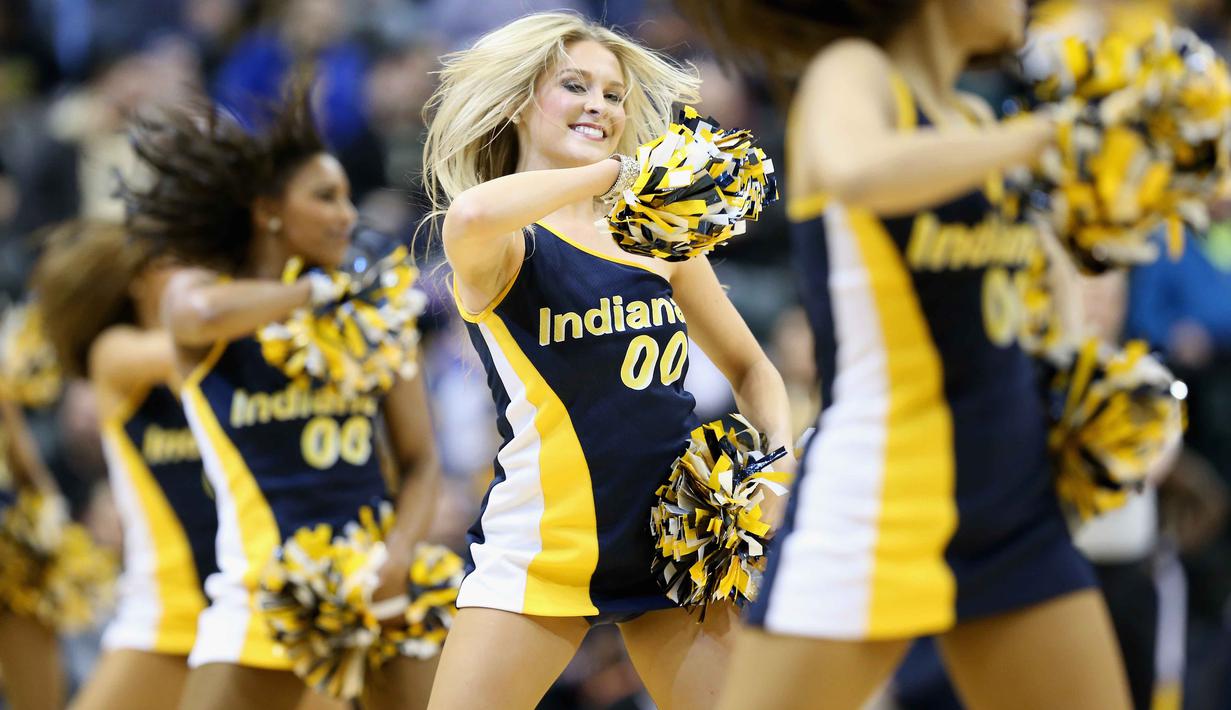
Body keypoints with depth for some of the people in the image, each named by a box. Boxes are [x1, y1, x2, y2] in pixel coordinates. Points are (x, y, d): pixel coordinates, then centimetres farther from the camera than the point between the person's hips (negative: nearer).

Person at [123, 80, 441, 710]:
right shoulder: (197, 289, 2)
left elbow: (419, 457, 11)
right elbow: (204, 314, -25)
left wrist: (400, 547, -9)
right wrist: (321, 290, -10)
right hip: (264, 580, -3)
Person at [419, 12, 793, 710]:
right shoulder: (503, 241, -3)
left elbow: (750, 368, 21)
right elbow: (473, 216, -30)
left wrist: (783, 455, 1)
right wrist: (620, 171, -18)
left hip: (674, 537, 4)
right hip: (546, 540, -4)